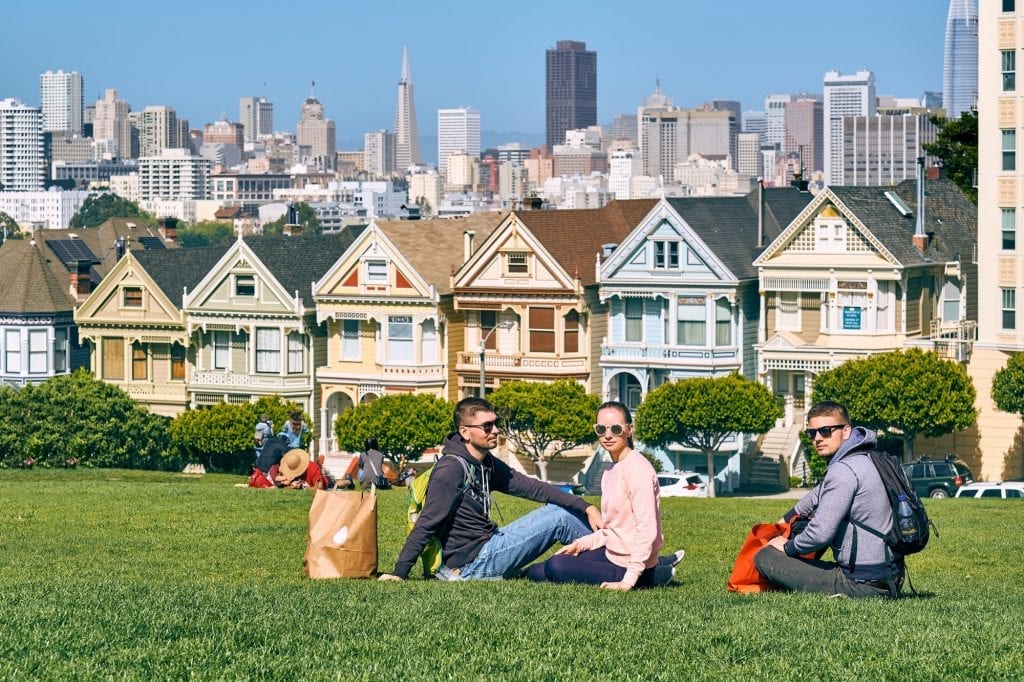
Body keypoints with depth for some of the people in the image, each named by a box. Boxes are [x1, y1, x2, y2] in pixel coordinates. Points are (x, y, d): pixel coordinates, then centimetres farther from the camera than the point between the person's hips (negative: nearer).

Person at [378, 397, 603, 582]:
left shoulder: (487, 464, 10)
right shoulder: (451, 469, -18)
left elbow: (530, 487, 9)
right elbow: (426, 524, -21)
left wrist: (585, 507, 2)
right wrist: (399, 573, -24)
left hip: (488, 544, 9)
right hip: (471, 564, -9)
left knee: (558, 511, 7)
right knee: (557, 518, -6)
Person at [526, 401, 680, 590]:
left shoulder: (637, 469, -19)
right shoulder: (611, 472, 10)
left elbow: (647, 529, -23)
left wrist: (628, 581, -26)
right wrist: (580, 544, 4)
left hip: (629, 566, -9)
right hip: (612, 553, 9)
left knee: (556, 566, -19)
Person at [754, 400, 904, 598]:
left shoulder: (844, 470, -19)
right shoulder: (865, 460, 13)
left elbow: (820, 535, -22)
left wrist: (788, 547, -3)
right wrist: (787, 519, 40)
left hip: (863, 585, -10)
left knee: (764, 558, -7)